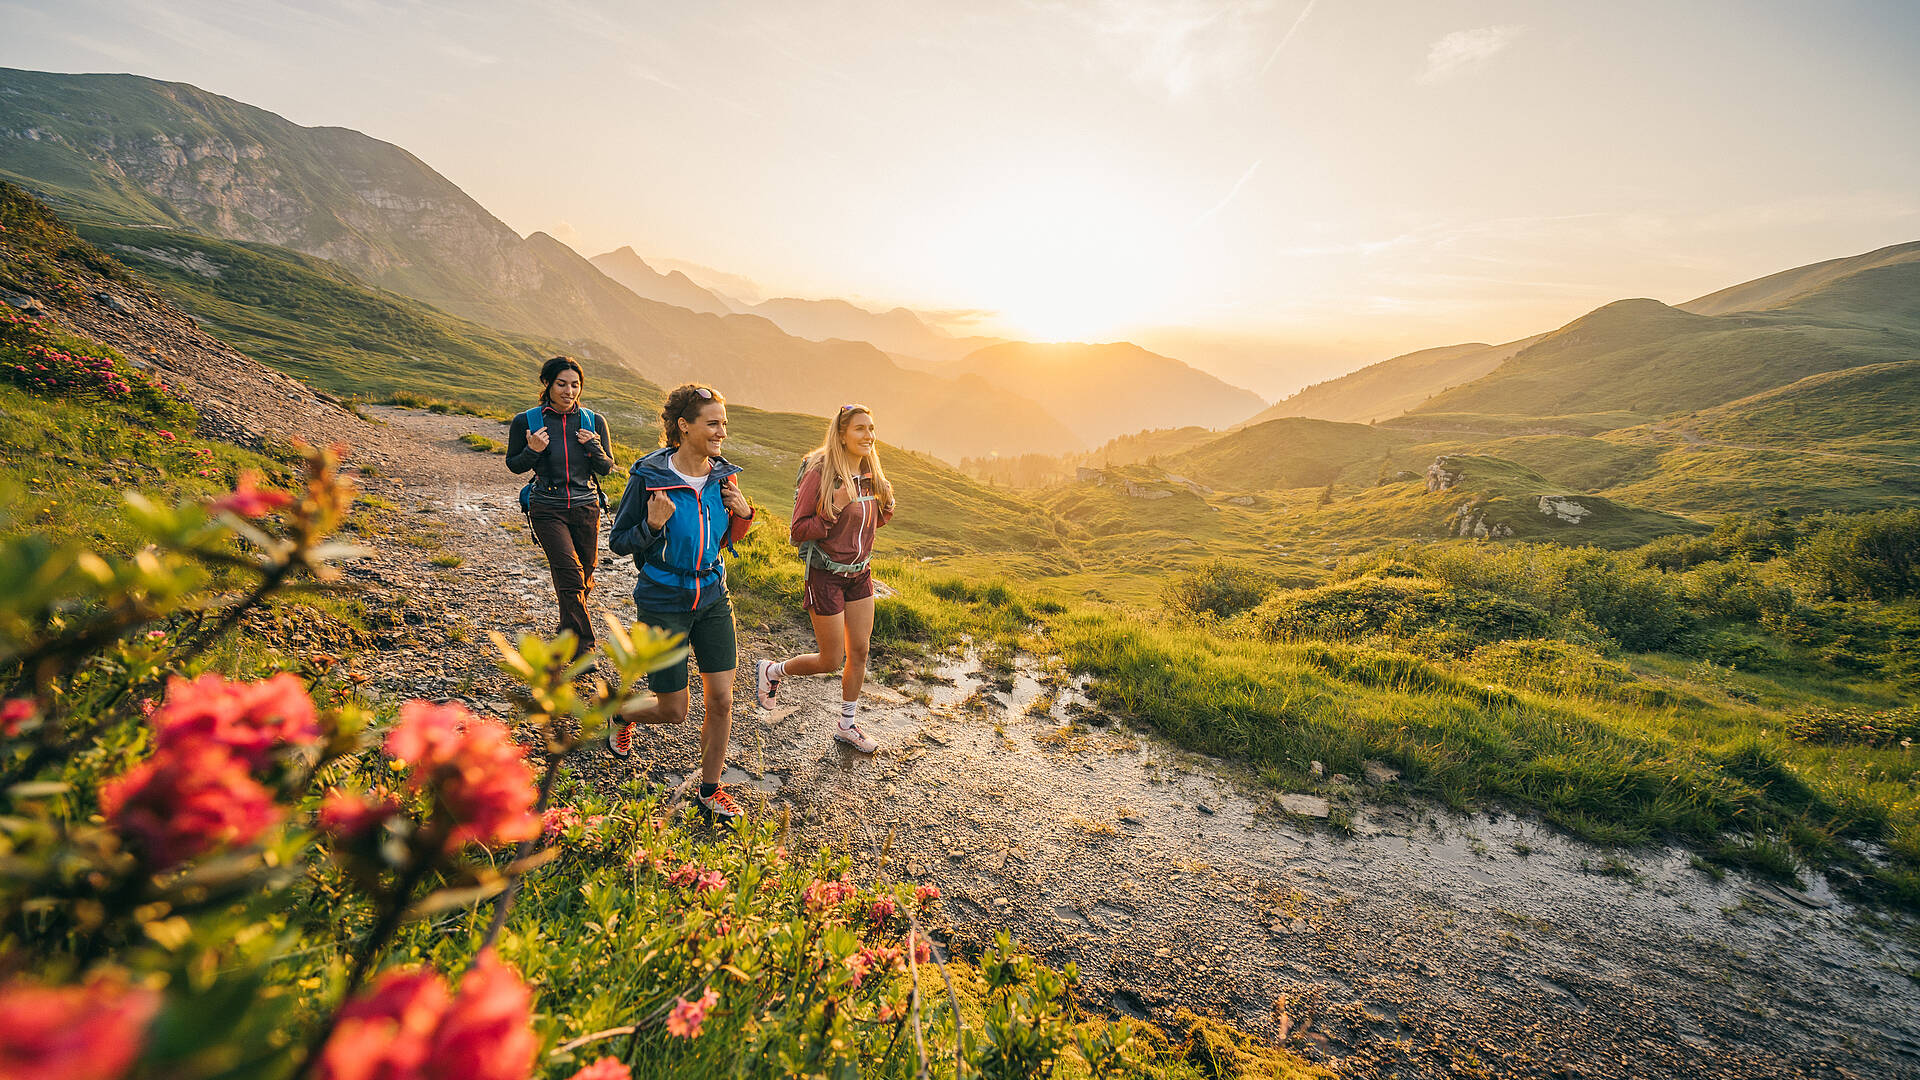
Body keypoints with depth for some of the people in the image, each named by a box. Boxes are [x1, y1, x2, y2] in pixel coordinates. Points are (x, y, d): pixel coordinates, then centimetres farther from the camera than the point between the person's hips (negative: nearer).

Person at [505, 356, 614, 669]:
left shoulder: (594, 422, 2)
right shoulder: (526, 422, -3)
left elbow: (606, 469, 6)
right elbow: (514, 465, 6)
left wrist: (595, 447, -15)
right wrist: (532, 451, -15)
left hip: (585, 507, 3)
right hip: (547, 509, -3)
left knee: (584, 576, 11)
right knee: (570, 574, -15)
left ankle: (569, 633, 37)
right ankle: (583, 648, -8)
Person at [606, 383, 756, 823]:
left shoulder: (724, 476, -2)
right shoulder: (649, 476, -16)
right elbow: (618, 542, -7)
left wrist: (743, 514, -9)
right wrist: (652, 525, -27)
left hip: (713, 597, 4)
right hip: (664, 602, -4)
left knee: (722, 700, 4)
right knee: (673, 712, 7)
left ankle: (710, 790, 26)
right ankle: (622, 714, 43)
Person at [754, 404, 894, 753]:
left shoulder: (869, 476, 2)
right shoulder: (820, 474, -19)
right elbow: (798, 531, -17)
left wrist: (886, 511, -4)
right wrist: (834, 509, -29)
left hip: (860, 573, 7)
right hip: (826, 576, -6)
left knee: (859, 652, 12)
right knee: (830, 661, 3)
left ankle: (847, 726, 30)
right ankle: (770, 671, 30)